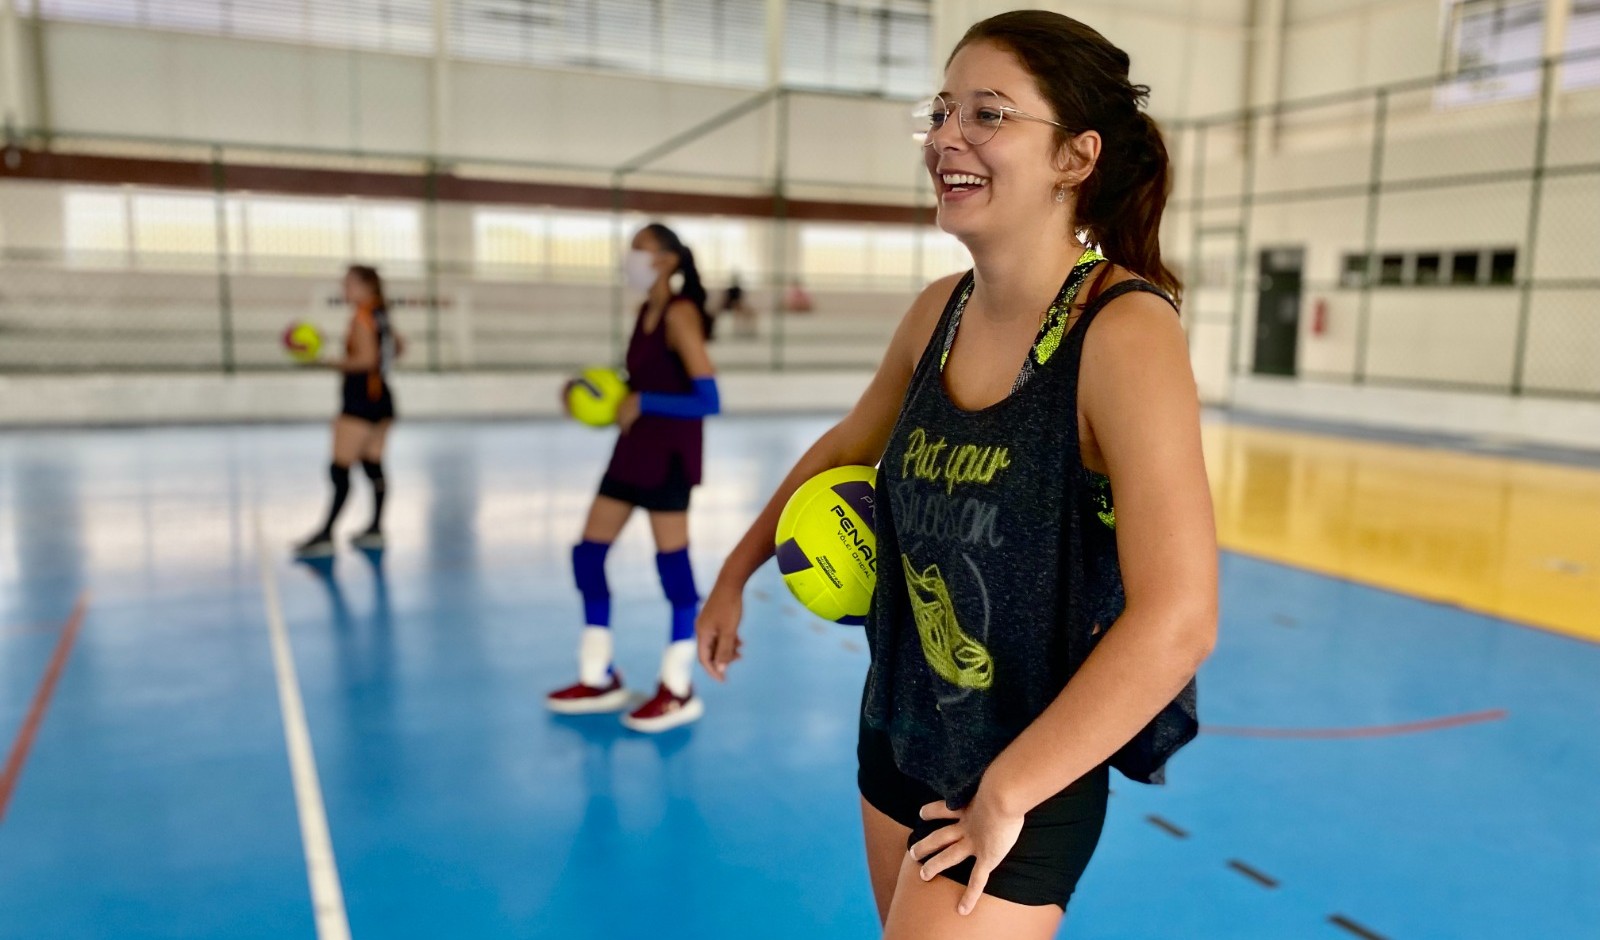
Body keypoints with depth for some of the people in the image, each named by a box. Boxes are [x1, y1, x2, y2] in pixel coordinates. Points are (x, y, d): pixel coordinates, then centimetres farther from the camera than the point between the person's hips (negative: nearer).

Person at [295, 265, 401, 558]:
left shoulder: (361, 318, -14)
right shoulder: (380, 316, 12)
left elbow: (366, 359, -22)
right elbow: (399, 346, 25)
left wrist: (331, 363, -18)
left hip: (360, 400, -9)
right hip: (382, 398, 9)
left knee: (339, 469, -8)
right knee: (373, 466, 12)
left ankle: (325, 535, -8)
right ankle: (376, 529, 16)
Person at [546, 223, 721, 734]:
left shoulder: (680, 315, -14)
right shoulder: (645, 312, 11)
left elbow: (708, 400, -21)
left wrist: (643, 404, -19)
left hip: (669, 454, -9)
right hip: (633, 448, 9)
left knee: (673, 566, -1)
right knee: (588, 553, 9)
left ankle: (679, 691, 13)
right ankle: (599, 679, 22)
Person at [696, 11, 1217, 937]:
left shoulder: (1124, 332, -24)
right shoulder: (938, 314, -4)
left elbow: (1177, 620, -29)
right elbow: (847, 445, 15)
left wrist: (1005, 793, -22)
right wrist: (737, 570, 19)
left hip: (1025, 782, -6)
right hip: (897, 732, 7)